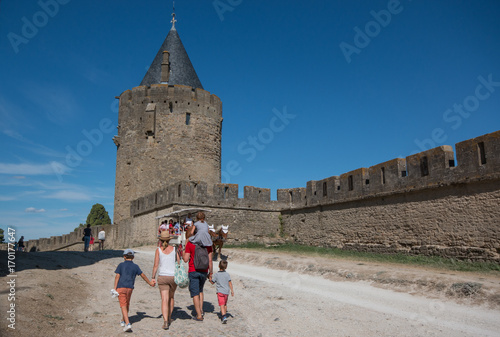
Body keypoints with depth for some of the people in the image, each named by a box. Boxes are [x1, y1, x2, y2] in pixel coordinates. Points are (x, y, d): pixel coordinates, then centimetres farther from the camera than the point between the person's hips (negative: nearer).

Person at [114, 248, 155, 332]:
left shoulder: (121, 265, 2)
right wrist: (150, 283, 25)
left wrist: (115, 288, -7)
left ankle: (127, 324, -16)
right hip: (130, 288, 3)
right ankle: (123, 321, 38)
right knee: (127, 304, 21)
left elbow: (117, 276, -6)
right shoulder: (135, 266, 8)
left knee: (123, 306, -4)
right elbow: (143, 275, 13)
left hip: (121, 287, -3)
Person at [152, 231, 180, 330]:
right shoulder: (174, 249, -1)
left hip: (162, 277, -2)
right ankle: (169, 318, 32)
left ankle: (165, 322, -13)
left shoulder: (158, 250, -4)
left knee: (164, 300, -3)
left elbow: (156, 265, -6)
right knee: (171, 297, 22)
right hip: (173, 276, 2)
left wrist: (153, 277, 2)